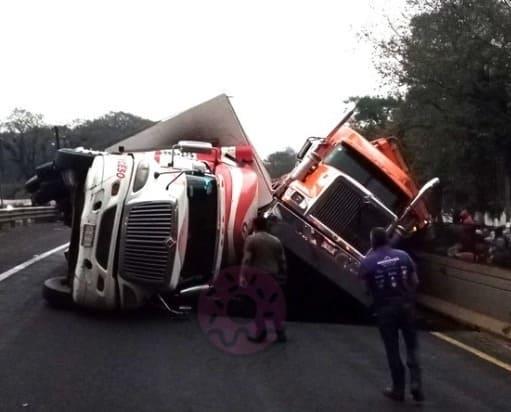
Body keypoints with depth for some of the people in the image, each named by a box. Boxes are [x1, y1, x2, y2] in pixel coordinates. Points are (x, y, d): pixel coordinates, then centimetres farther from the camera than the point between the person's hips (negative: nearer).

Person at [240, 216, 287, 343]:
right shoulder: (275, 240, 10)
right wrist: (283, 277, 18)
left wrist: (242, 277, -15)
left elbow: (246, 260, -14)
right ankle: (281, 333, 14)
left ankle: (260, 333, 4)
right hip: (273, 276, 5)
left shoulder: (251, 239, -6)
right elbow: (282, 261, 11)